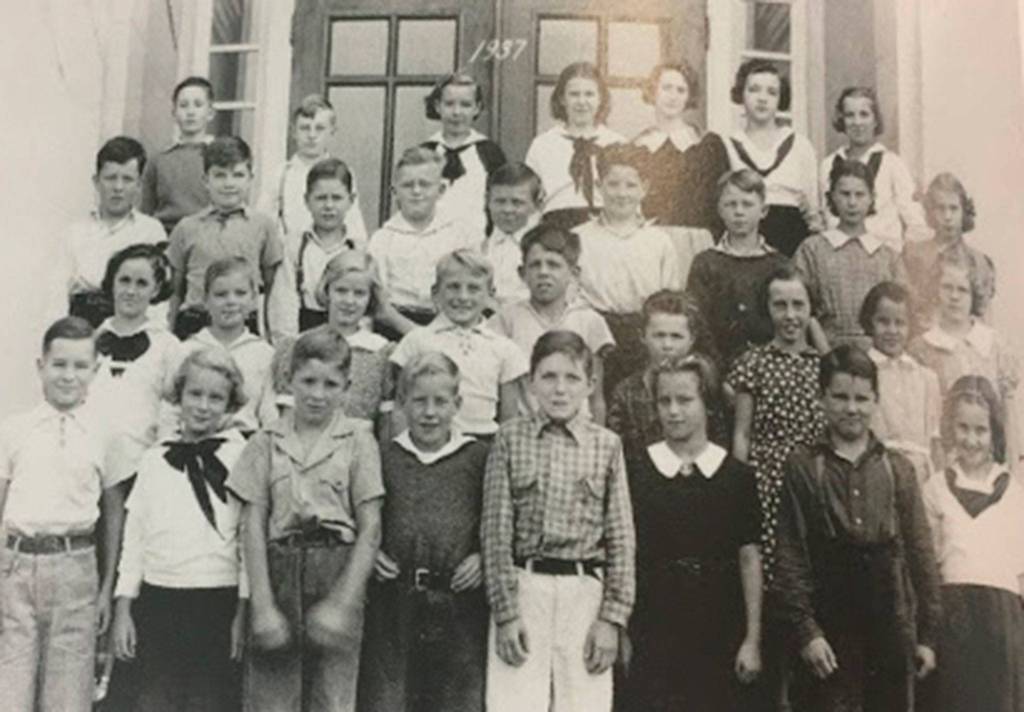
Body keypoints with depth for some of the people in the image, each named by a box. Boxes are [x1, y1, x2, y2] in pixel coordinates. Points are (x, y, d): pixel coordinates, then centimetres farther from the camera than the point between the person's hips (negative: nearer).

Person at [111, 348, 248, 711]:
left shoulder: (242, 457, -4)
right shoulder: (154, 460, 8)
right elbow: (134, 536, 11)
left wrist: (244, 610, -7)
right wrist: (123, 608, 8)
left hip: (219, 605, -3)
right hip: (157, 602, 3)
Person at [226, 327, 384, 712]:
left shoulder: (358, 440, 2)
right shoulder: (266, 442, 6)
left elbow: (370, 529, -2)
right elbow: (252, 526, 3)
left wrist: (343, 603, -9)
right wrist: (262, 604, -5)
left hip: (338, 571, -1)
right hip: (279, 571, 1)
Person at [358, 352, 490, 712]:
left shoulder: (479, 458, 2)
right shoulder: (382, 457, 5)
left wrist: (484, 557, -8)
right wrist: (370, 553, -3)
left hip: (460, 601, 0)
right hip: (393, 602, 1)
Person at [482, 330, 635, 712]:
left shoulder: (607, 445, 6)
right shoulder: (510, 438, 2)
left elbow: (621, 538, 5)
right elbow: (496, 530, -1)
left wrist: (613, 616, -1)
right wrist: (505, 612, -6)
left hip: (585, 591, 1)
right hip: (523, 586, -1)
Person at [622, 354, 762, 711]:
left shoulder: (737, 475, 2)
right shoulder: (634, 470, 0)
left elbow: (750, 558, 3)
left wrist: (752, 639, 1)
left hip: (720, 636, 1)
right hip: (651, 635, -1)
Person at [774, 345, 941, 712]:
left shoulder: (897, 469, 7)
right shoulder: (803, 466, -2)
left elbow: (920, 553, 8)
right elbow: (790, 557, -5)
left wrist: (927, 634, 5)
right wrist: (805, 631, -10)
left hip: (891, 628, 3)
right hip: (828, 631, -3)